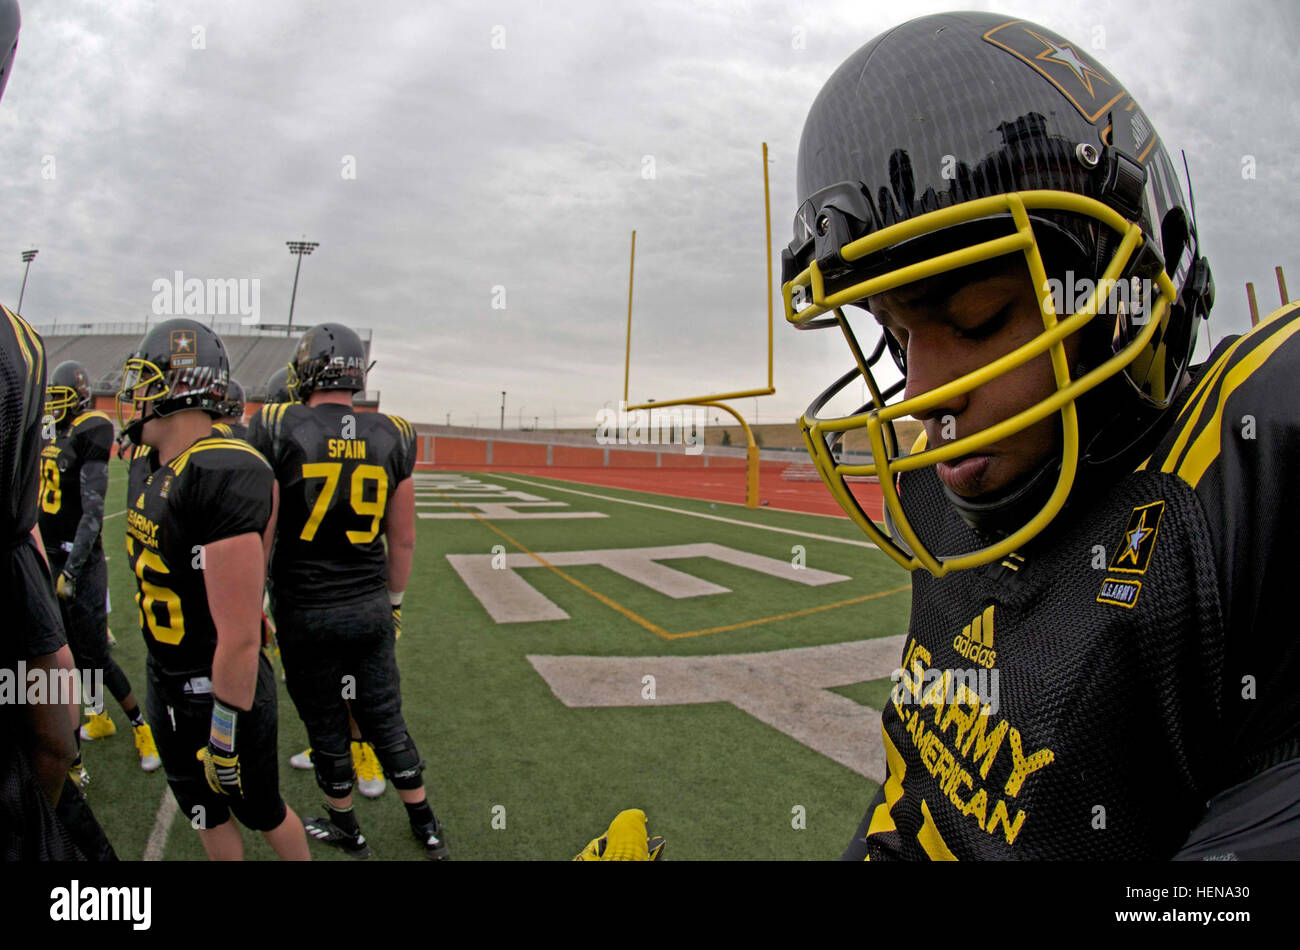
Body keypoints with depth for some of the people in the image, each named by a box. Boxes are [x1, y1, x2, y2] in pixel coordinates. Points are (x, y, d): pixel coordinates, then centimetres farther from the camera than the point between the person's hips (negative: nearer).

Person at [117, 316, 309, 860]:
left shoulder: (224, 477, -29)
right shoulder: (149, 464, 2)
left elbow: (239, 637, -28)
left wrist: (225, 737, -20)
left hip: (223, 689, -8)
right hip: (166, 685, 8)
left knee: (261, 811, 16)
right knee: (205, 814, 25)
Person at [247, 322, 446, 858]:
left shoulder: (276, 430, -12)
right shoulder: (392, 437, -3)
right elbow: (403, 540, 3)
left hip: (306, 612, -2)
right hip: (371, 608, 3)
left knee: (327, 727, 17)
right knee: (386, 721, 18)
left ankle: (345, 829, 38)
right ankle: (426, 827, 32)